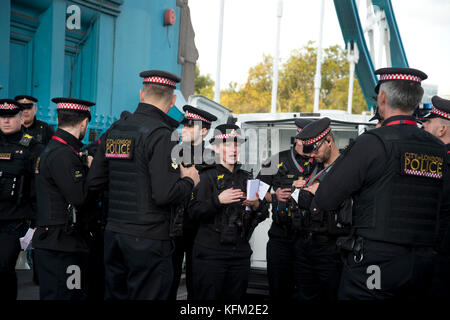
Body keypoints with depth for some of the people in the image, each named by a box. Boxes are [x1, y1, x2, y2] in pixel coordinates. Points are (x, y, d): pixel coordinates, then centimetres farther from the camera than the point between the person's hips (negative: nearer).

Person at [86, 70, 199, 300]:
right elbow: (165, 194, -22)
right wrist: (189, 181, -3)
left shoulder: (114, 131, 7)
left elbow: (94, 182, 10)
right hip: (148, 238, -7)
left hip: (113, 234, 7)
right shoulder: (161, 135, -15)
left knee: (115, 293, 16)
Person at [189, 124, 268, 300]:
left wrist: (256, 205, -5)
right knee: (207, 297, -5)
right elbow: (194, 212, -9)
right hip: (210, 254, -5)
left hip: (240, 254, 5)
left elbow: (262, 216, 16)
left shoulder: (246, 178, 16)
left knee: (235, 297, 8)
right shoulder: (207, 176, 0)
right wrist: (218, 200, -22)